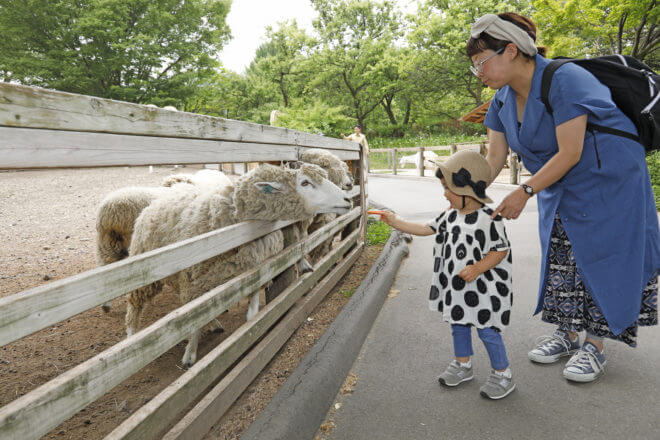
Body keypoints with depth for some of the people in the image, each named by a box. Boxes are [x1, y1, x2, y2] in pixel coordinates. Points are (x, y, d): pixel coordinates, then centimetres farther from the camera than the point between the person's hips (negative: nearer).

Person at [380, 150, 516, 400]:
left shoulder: (488, 219, -19)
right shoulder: (451, 215, 3)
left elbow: (501, 250, -16)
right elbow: (428, 229, 12)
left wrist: (477, 268, -25)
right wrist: (398, 222, 11)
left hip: (483, 288, -7)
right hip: (456, 286, 8)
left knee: (487, 330, 2)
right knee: (458, 324, 20)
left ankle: (502, 374, 23)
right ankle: (463, 365, 40)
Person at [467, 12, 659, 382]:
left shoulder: (564, 80, -26)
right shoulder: (503, 100, -2)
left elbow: (570, 153, -28)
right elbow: (494, 158, -1)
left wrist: (525, 192, -25)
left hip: (608, 180, -7)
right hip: (560, 188, 7)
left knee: (601, 257, -2)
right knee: (561, 257, 8)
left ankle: (595, 346, 9)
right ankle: (567, 334, 22)